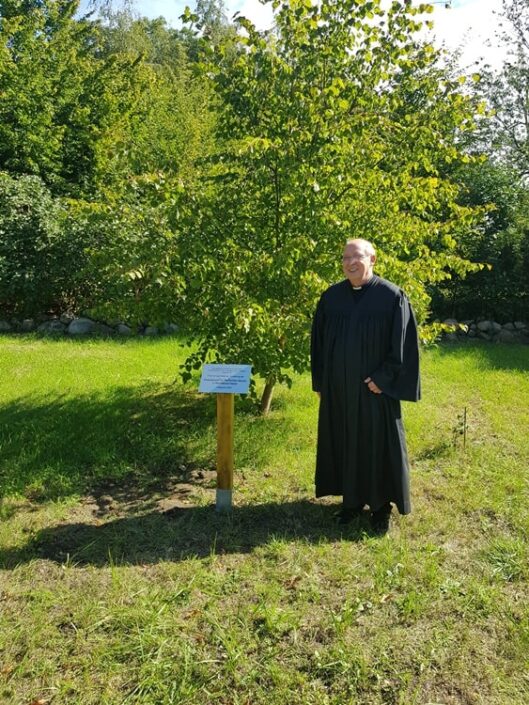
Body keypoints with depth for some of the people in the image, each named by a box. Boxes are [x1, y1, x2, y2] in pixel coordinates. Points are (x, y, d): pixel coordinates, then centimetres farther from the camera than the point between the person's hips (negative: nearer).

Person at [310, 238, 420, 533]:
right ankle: (352, 500, 29)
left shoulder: (392, 296, -9)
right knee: (344, 443, 12)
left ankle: (381, 506, 24)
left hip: (374, 388, -4)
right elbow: (319, 340, 10)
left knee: (378, 445, 7)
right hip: (338, 388, 4)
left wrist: (384, 378, -14)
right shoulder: (331, 296, 3)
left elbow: (403, 343, -9)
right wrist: (320, 381, 7)